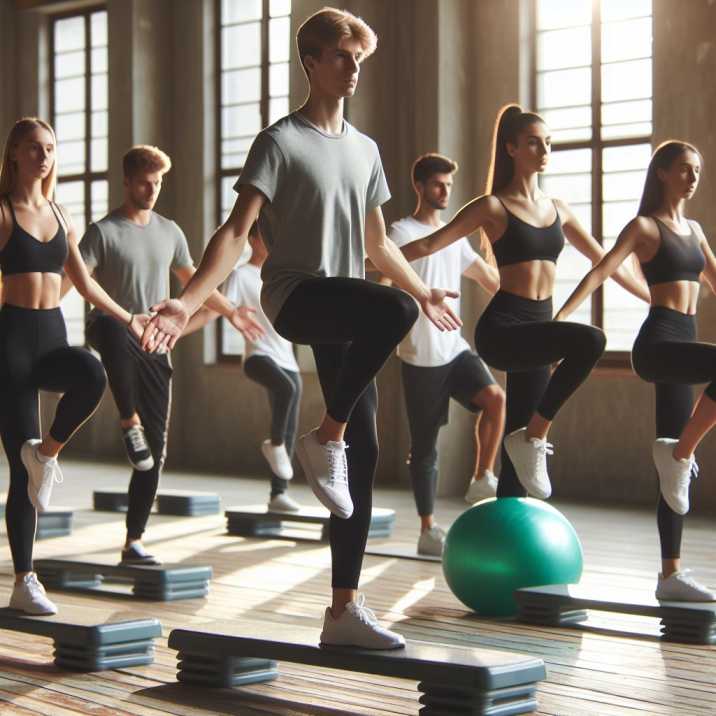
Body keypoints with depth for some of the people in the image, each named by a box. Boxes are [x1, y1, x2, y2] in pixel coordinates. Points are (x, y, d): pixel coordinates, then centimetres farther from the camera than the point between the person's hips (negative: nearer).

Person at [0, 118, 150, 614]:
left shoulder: (60, 214, 13)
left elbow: (84, 282, 23)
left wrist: (128, 319, 27)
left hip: (53, 334, 5)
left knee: (92, 375, -33)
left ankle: (47, 451, -7)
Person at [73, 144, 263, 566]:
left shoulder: (169, 232, 15)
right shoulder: (104, 232, -2)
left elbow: (193, 279, 28)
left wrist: (231, 312, 31)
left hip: (153, 348, 5)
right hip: (113, 334, -5)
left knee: (155, 451, 0)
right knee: (114, 328, -44)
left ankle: (134, 543, 8)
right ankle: (130, 423, -30)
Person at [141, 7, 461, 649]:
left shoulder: (365, 150, 18)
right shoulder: (281, 142, -2)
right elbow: (237, 232, -11)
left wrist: (424, 292, 40)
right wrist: (188, 303, -23)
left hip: (345, 316, 7)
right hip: (294, 295, -6)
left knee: (364, 453, -1)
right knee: (394, 310, -36)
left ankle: (345, 609, 5)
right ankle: (324, 439, -17)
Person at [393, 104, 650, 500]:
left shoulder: (558, 209, 15)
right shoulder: (493, 206, -2)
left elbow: (604, 261, 23)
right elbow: (429, 244, -5)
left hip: (538, 328, 6)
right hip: (502, 328, -6)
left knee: (518, 451, 4)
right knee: (589, 340, -31)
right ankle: (533, 437, -18)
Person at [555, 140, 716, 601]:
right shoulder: (645, 226, -2)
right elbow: (601, 272, -13)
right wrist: (559, 318, -25)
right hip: (657, 342, -7)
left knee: (676, 471, 4)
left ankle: (671, 575, 5)